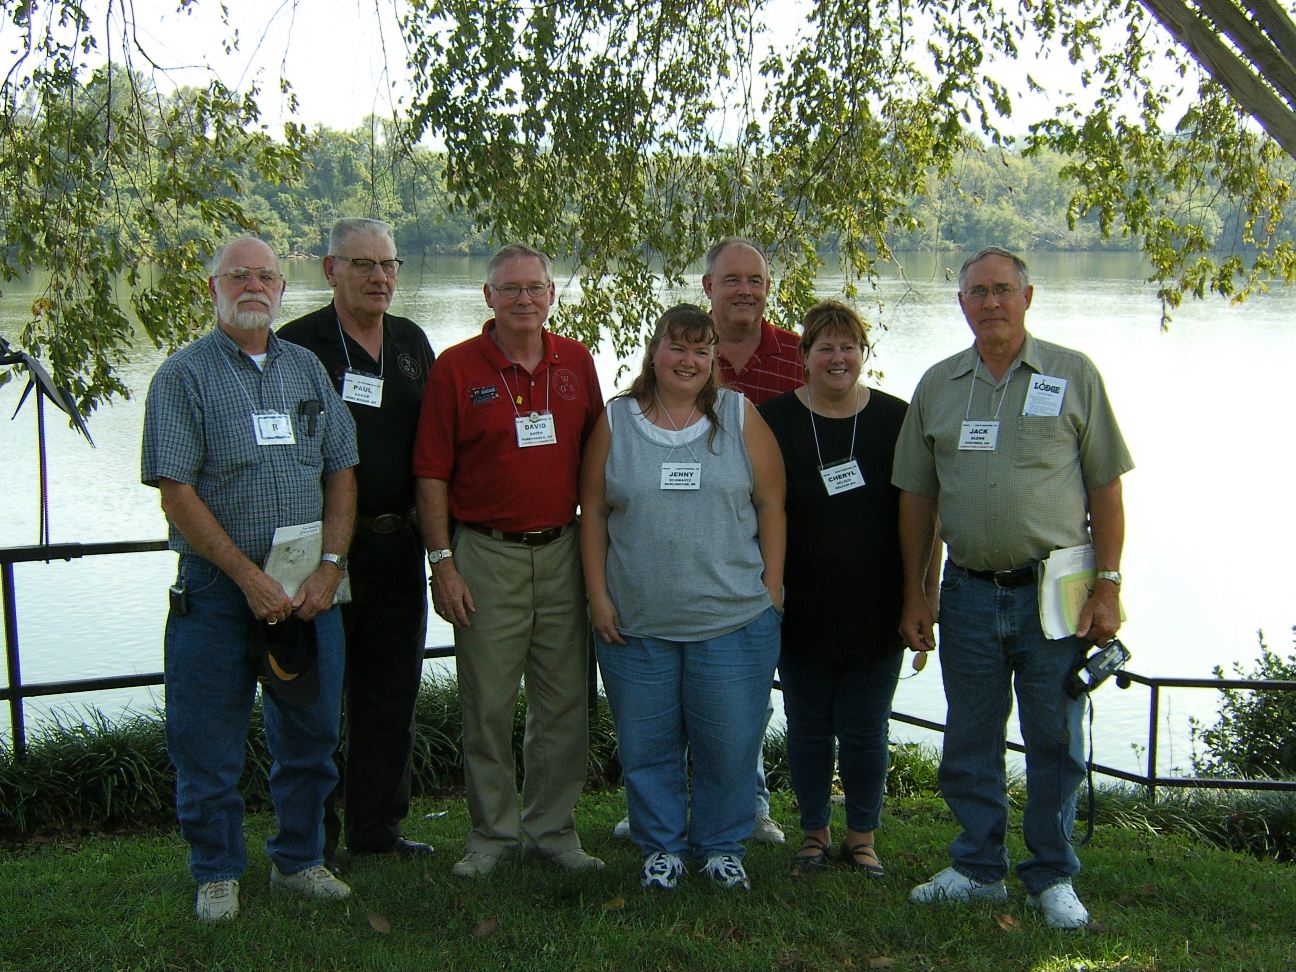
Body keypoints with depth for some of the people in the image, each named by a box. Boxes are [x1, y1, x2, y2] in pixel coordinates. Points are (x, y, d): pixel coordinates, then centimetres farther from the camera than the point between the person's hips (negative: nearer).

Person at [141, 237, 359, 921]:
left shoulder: (306, 368, 10)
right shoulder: (184, 375, -3)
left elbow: (341, 471, 8)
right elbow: (176, 492, -10)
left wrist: (329, 567, -5)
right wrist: (249, 576, -15)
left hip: (309, 588, 4)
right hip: (219, 587, -4)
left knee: (309, 734, 12)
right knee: (209, 742, 5)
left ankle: (299, 859, 28)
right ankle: (217, 872, 22)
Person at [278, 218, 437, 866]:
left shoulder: (412, 342, 12)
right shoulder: (298, 345, -6)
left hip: (398, 543, 6)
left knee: (392, 691, 12)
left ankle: (377, 825, 26)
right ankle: (312, 838, 14)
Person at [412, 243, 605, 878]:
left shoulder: (577, 363, 8)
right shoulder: (456, 368, -2)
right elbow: (432, 473, -3)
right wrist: (442, 563, -8)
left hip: (564, 550, 3)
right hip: (486, 555, -3)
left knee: (566, 701, 7)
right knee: (487, 705, 4)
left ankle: (552, 827, 21)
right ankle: (491, 832, 18)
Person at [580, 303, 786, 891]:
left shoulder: (740, 418, 4)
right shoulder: (615, 423, 6)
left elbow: (771, 506, 3)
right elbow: (593, 515, 5)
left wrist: (771, 591, -2)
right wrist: (598, 596, -2)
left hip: (734, 620, -1)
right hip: (636, 622, 1)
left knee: (729, 742, 5)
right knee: (647, 743, 9)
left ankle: (722, 846, 23)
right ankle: (660, 847, 25)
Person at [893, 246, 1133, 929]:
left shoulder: (1073, 375, 0)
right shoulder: (937, 386, 8)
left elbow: (1105, 487, 0)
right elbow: (916, 498, 10)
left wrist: (1107, 586, -6)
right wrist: (914, 596, 6)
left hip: (1055, 591, -2)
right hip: (969, 591, 3)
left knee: (1055, 741, 6)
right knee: (969, 740, 10)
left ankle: (1052, 879, 20)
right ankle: (979, 870, 25)